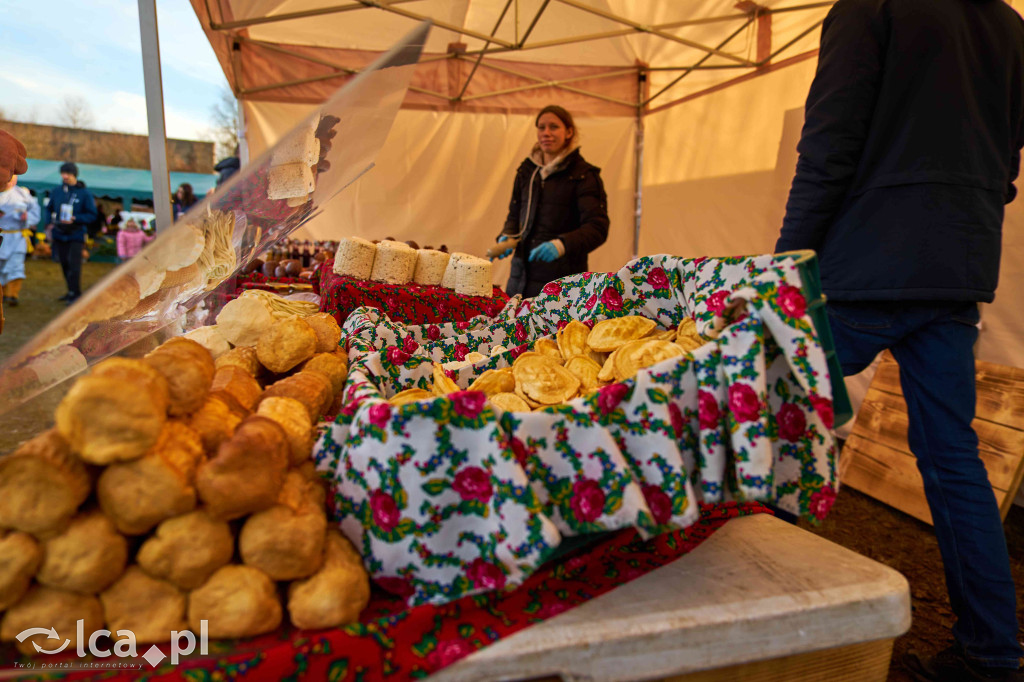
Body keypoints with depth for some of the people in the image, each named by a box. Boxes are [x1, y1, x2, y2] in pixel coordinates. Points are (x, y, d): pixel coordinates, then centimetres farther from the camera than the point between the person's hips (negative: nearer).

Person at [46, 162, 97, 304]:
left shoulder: (84, 193, -5)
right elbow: (50, 209, 19)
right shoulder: (56, 191, 7)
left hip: (76, 235, -5)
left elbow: (92, 215, -5)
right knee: (64, 263, 11)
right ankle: (71, 291, 24)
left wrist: (75, 219, -18)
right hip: (59, 234, 5)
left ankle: (75, 294, -6)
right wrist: (51, 223, 4)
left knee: (74, 263, -10)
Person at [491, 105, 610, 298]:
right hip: (522, 275, 5)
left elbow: (597, 228, -12)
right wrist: (507, 237, -1)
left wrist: (561, 245, -29)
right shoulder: (526, 170, 14)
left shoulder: (584, 175, -3)